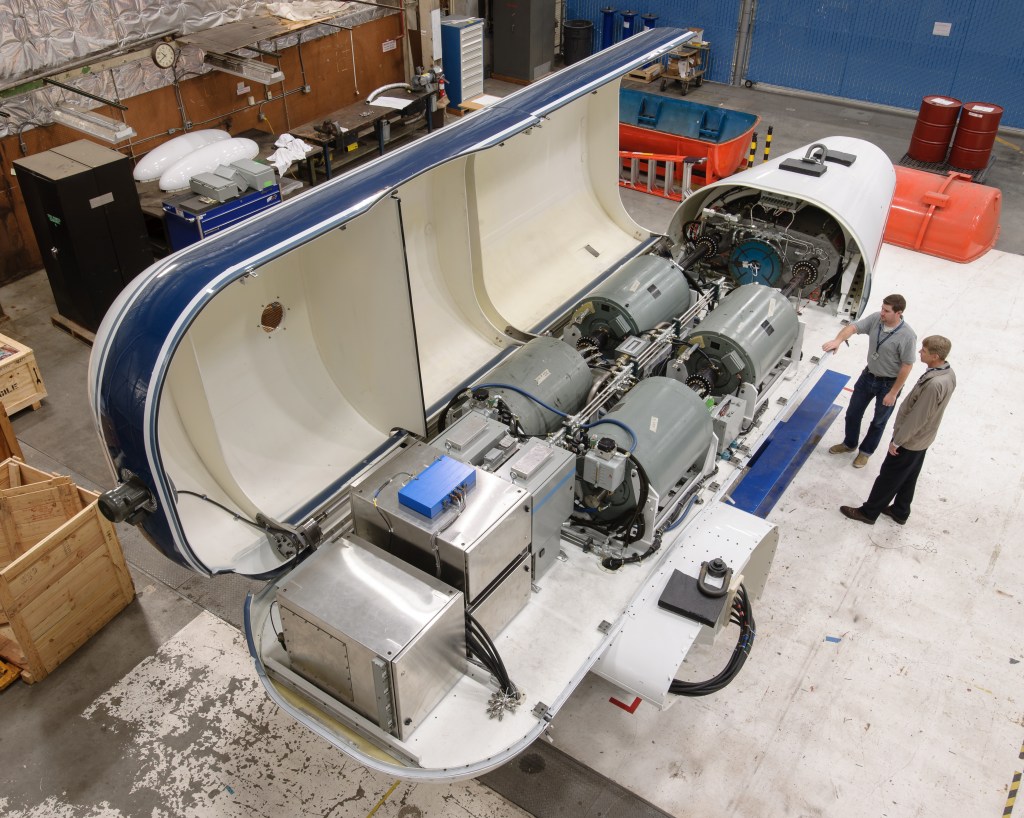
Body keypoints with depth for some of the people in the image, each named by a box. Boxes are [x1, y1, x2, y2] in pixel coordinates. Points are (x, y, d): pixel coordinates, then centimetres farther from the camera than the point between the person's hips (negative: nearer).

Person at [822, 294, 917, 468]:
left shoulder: (907, 336, -27)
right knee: (853, 413, 18)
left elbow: (907, 366, -21)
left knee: (878, 421, 15)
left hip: (889, 383, -5)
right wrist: (838, 340, -42)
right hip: (869, 375, 5)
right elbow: (853, 327, -20)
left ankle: (866, 451, 38)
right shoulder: (875, 319, -14)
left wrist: (893, 393, -17)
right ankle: (849, 443, 43)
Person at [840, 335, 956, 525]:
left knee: (888, 478, 8)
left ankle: (868, 512, 24)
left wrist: (896, 441, -16)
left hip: (909, 440, -9)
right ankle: (900, 511, 40)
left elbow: (917, 418, -28)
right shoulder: (948, 372, -5)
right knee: (908, 477, 24)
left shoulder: (934, 384, -36)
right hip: (921, 439, 9)